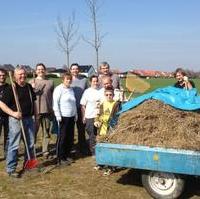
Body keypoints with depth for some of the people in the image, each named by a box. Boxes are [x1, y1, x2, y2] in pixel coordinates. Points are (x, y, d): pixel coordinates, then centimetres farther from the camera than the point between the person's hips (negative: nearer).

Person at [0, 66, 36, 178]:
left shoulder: (29, 87, 9)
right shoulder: (11, 88, -11)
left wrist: (35, 115, 13)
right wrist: (13, 113, -23)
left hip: (29, 118, 7)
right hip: (16, 119, -7)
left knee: (31, 144, 15)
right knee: (14, 145, -2)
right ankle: (11, 169, 8)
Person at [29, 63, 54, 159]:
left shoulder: (50, 82, 10)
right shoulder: (32, 81, 6)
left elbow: (53, 96, 10)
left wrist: (53, 109, 6)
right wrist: (32, 89, -15)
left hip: (47, 111, 2)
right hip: (35, 111, -2)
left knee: (46, 132, 7)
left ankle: (45, 151, 16)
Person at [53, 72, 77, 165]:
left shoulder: (71, 90, 17)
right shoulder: (59, 89, -6)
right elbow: (55, 103, -12)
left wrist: (75, 114, 17)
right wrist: (58, 116, -16)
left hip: (71, 117, 7)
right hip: (63, 117, -7)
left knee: (70, 137, 10)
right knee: (62, 137, -1)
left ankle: (67, 155, 23)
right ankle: (61, 158, 7)